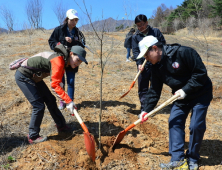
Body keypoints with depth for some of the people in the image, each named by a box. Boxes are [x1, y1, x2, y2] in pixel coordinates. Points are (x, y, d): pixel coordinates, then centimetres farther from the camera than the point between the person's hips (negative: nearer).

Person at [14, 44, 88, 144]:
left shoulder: (63, 61, 1)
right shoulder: (58, 60, -28)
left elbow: (58, 82, 8)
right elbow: (54, 85, -31)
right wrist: (68, 101, -31)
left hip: (34, 77, 9)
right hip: (23, 76, -9)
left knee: (50, 100, 11)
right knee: (39, 106, -10)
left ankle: (61, 126, 26)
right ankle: (33, 137, 6)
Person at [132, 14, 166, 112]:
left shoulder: (155, 31, 3)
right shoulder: (135, 36, 3)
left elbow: (163, 43, 8)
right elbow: (135, 51, -1)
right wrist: (139, 63, -14)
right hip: (143, 65, 0)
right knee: (142, 87, 0)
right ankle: (144, 109, 11)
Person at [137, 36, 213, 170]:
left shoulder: (183, 53, -25)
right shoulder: (157, 67, -3)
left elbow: (201, 72, -22)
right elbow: (154, 91, 2)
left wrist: (186, 90, -25)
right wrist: (147, 110, -2)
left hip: (201, 94, -6)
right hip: (181, 97, 6)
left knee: (196, 126, -5)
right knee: (174, 123, -1)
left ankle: (193, 159, 16)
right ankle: (178, 159, 9)